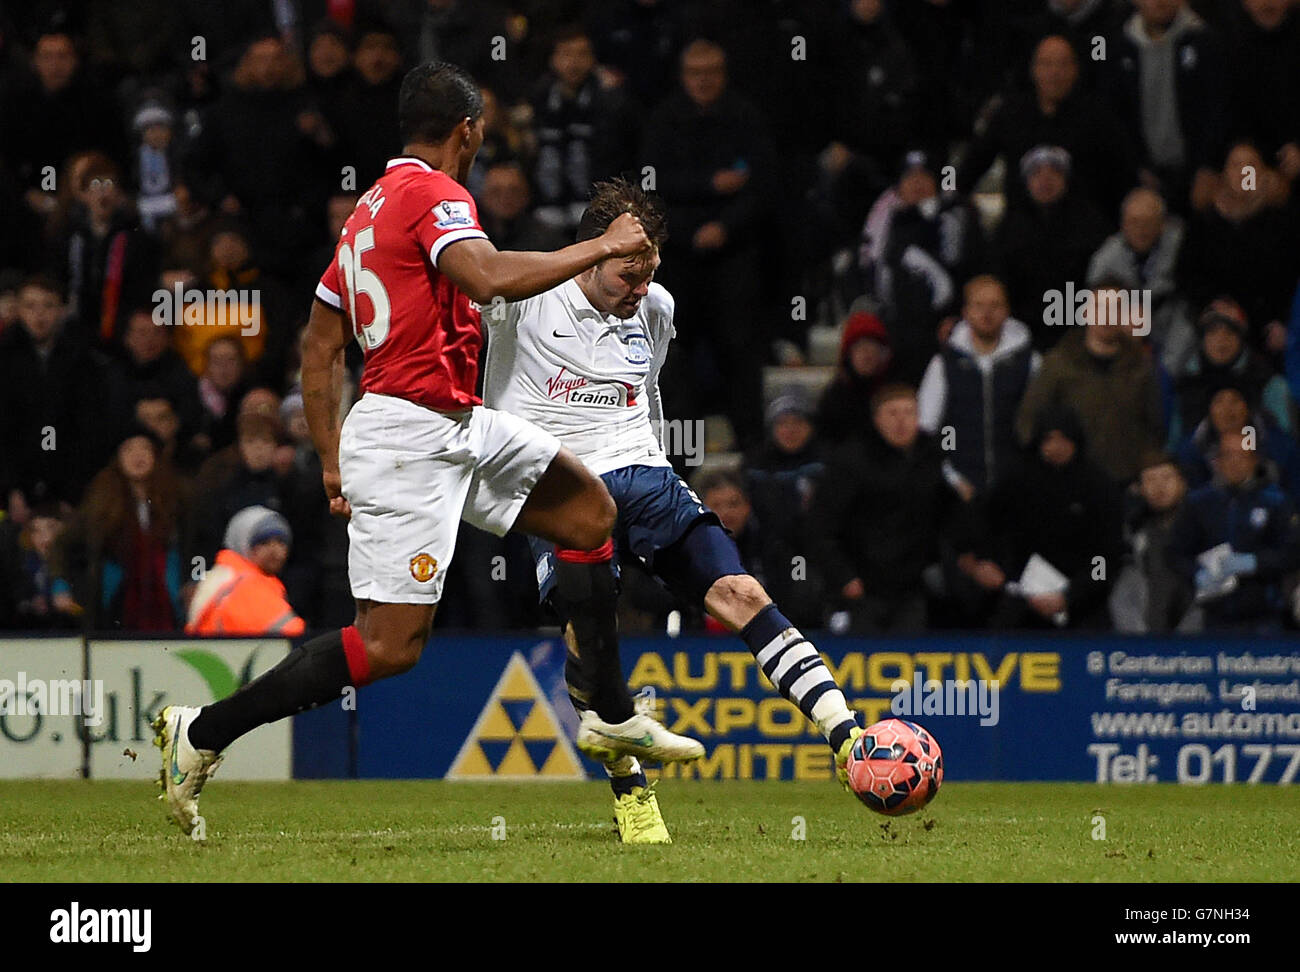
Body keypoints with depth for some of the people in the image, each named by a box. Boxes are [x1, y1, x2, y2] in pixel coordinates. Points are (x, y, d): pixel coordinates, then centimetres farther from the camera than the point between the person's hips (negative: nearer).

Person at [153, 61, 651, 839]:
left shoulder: (373, 206, 17)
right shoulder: (434, 194, -11)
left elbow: (320, 345, 20)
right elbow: (488, 278, -30)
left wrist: (332, 460, 21)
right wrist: (601, 247, -19)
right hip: (413, 435, -10)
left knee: (590, 511, 14)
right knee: (389, 647, -12)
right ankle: (201, 734, -8)